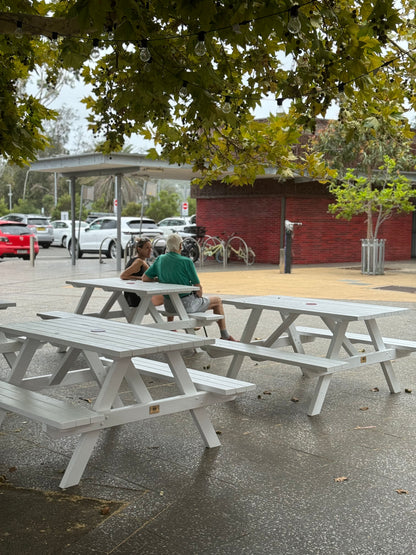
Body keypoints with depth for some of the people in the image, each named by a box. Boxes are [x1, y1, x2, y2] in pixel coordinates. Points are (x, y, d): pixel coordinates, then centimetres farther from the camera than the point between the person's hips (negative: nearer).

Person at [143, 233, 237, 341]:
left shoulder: (159, 259, 0)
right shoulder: (186, 262, -17)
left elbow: (145, 278, 5)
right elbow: (198, 287, -12)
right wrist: (200, 297, 8)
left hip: (168, 306, 6)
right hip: (186, 304, -6)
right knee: (217, 301, 14)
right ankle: (225, 336, 20)